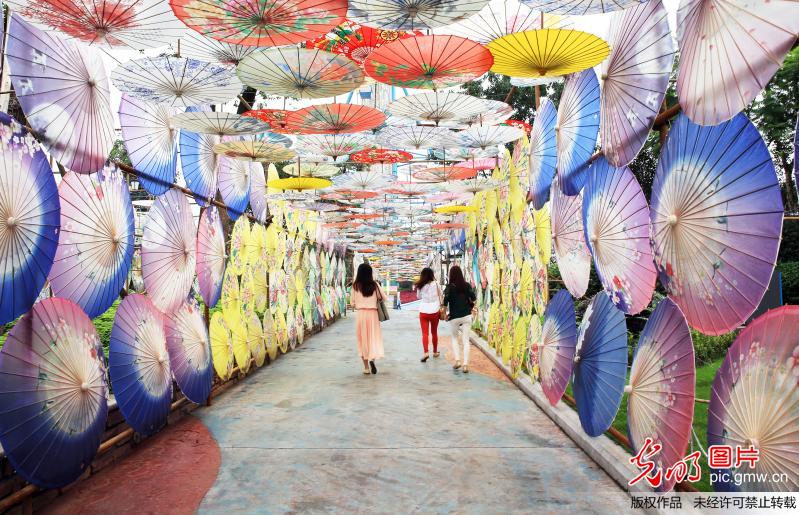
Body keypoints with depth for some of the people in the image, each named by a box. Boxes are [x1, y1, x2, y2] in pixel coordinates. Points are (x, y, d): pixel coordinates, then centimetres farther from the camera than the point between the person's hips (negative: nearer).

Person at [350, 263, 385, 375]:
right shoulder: (374, 284, -3)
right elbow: (383, 298, 4)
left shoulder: (355, 285, -3)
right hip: (372, 313, 0)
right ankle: (372, 358, -18)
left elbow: (352, 302, 1)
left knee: (362, 340, 9)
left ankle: (366, 367, 12)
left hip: (360, 314, 0)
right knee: (374, 337, 8)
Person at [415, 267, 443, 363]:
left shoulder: (420, 286, -2)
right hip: (434, 311, 0)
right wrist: (442, 304, 21)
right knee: (434, 332, 16)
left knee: (425, 333, 0)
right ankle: (435, 352, 28)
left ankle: (426, 352, -16)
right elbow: (441, 296, 6)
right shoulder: (435, 284, -6)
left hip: (423, 311, 0)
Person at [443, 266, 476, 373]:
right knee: (466, 340, 5)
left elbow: (446, 300, -16)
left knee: (454, 338, 19)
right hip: (466, 316, 2)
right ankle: (465, 364, -2)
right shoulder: (467, 285, 1)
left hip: (454, 317, -2)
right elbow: (473, 298, -6)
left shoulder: (450, 286, -7)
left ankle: (457, 360, 7)